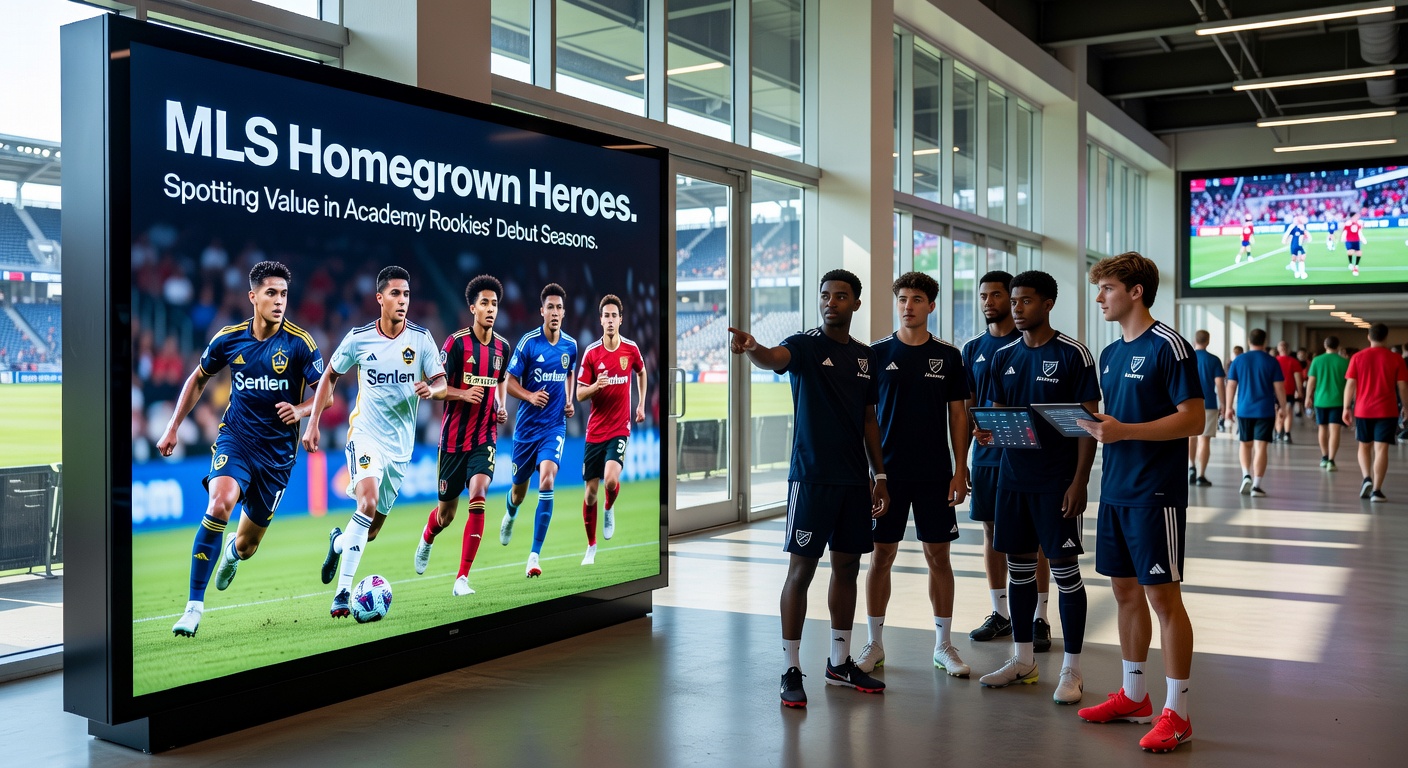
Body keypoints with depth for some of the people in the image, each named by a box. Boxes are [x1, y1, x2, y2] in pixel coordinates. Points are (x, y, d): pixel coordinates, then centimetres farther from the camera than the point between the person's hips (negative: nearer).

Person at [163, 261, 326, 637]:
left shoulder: (299, 342, -10)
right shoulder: (229, 338, -2)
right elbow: (198, 379, 14)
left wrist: (301, 410, -26)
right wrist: (173, 427, 12)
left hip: (277, 448, 0)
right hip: (236, 437, 0)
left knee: (247, 544, 9)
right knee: (219, 504, -30)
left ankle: (233, 553, 52)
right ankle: (194, 605, -19)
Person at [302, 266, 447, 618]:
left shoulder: (421, 338, -3)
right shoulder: (358, 338, -4)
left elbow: (442, 383, -3)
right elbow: (330, 376, 9)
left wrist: (431, 390, -27)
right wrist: (313, 422, 4)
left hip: (401, 443, 3)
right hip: (365, 434, -3)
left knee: (371, 530, 10)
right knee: (367, 502, -28)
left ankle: (339, 542, 46)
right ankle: (342, 593, -21)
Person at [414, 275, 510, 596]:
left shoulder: (502, 346, 5)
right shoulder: (457, 342, -9)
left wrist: (502, 407, 6)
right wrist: (463, 394, -24)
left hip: (485, 437, 2)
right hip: (454, 437, -2)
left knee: (478, 495, -20)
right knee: (446, 512, 10)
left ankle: (462, 579, -14)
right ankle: (427, 539, 49)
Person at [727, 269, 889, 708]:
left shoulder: (866, 357, 12)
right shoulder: (806, 345, -5)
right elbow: (775, 359, -28)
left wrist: (880, 475, 14)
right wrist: (751, 349, -51)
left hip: (855, 480, 6)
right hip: (811, 477, -6)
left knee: (847, 568, 12)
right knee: (801, 569, -3)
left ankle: (840, 664, 25)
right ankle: (792, 671, 5)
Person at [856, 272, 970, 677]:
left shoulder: (948, 356, 3)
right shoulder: (877, 353, 1)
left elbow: (957, 414, 5)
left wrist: (960, 470, -1)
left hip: (935, 473, 1)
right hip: (887, 471, 0)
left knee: (938, 556, 5)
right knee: (881, 555, 4)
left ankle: (943, 644, 18)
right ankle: (874, 644, 17)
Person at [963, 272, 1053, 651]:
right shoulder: (973, 348, 10)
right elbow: (967, 406, 12)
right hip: (986, 453, 5)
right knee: (992, 532, 10)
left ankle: (1039, 619, 9)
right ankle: (1000, 614, 22)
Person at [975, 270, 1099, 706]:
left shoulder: (1072, 354, -8)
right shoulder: (1004, 357, 9)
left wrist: (1080, 481, -14)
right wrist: (989, 431, -7)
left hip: (1056, 481, -6)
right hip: (1013, 477, 6)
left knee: (1064, 569, 0)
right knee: (1018, 566, 11)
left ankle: (1072, 669, 11)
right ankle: (1023, 660, 24)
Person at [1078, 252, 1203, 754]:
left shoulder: (1167, 346, -11)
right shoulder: (1110, 353, 14)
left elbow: (1194, 418, -16)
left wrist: (1124, 431, -24)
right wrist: (1091, 426, 0)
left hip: (1155, 491, -8)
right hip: (1115, 490, 8)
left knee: (1162, 595, -2)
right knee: (1125, 590, 14)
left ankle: (1176, 713, 8)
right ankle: (1133, 697, 27)